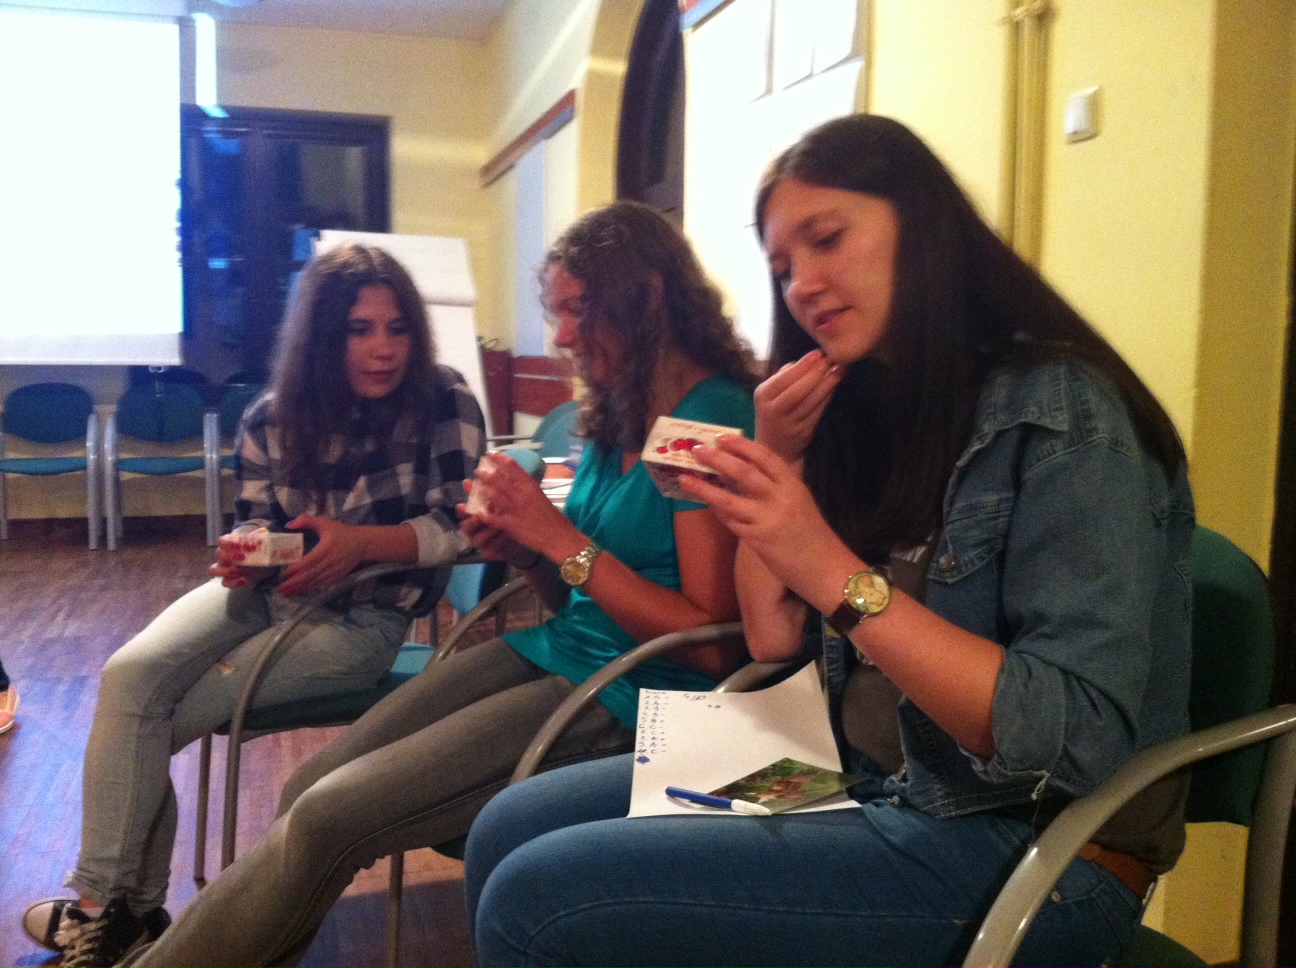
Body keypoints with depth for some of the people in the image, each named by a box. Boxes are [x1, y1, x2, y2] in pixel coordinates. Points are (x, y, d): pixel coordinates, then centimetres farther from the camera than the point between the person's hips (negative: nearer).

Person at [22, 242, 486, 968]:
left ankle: (128, 906, 12)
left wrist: (360, 541, -32)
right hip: (268, 593, 5)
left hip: (364, 618, -4)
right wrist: (242, 557, -18)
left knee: (156, 722, -11)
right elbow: (259, 529, 7)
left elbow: (460, 527, -18)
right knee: (130, 676, -18)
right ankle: (108, 900, -4)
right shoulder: (271, 421, -2)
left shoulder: (444, 403, -15)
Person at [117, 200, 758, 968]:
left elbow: (714, 645, -19)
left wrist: (562, 539, -19)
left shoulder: (715, 418, -15)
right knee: (305, 792, -1)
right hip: (553, 649, 8)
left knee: (325, 818, -14)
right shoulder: (615, 414, 11)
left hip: (630, 697, -8)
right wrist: (524, 552, -4)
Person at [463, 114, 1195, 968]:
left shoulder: (1059, 410, -16)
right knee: (509, 832, 1)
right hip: (864, 788, 7)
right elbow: (777, 646, 7)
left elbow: (1081, 742, -23)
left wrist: (840, 576, -28)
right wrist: (775, 459, -5)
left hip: (1028, 852, -7)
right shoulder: (865, 412, 6)